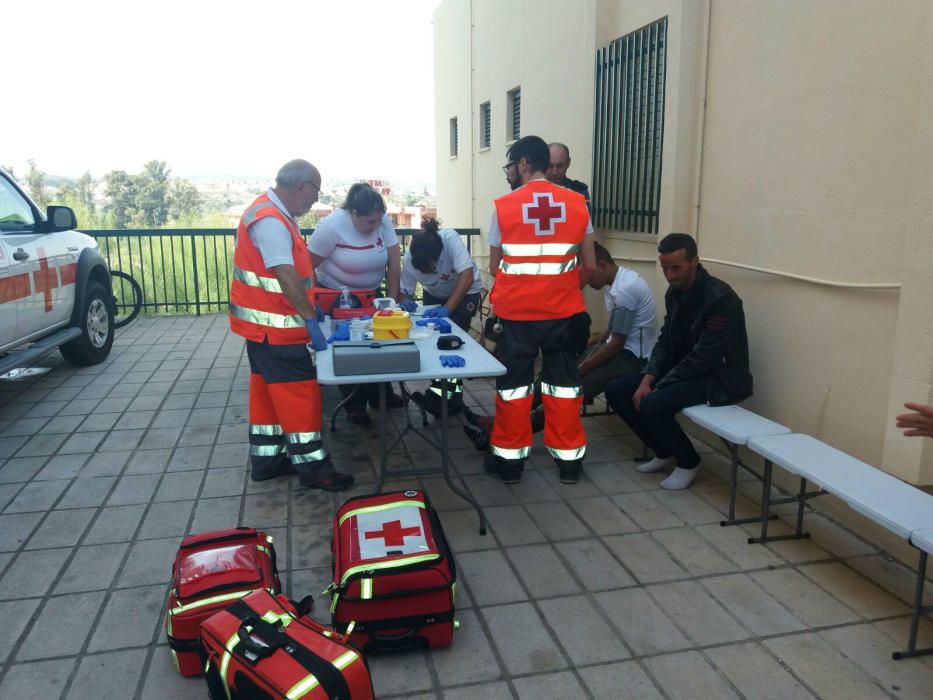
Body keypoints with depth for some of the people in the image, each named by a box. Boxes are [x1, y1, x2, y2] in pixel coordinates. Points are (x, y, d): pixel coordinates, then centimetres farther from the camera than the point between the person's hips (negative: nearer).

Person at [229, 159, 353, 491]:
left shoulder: (278, 214, 11)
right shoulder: (269, 220, -22)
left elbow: (293, 270, 18)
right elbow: (286, 276, -29)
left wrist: (309, 306, 18)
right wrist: (310, 320, -27)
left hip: (267, 325, 10)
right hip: (274, 327, -10)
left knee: (268, 391, 15)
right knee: (300, 392, -4)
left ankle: (266, 458, 26)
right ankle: (312, 466, 5)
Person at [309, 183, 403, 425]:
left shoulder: (384, 222, -14)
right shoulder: (332, 226, -25)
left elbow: (394, 265, -10)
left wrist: (392, 301, -10)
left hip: (370, 295, 4)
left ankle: (380, 396, 27)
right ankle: (354, 405, 16)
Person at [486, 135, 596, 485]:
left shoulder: (504, 206, -6)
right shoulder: (577, 203, 0)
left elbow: (494, 267, 0)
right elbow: (590, 266, 3)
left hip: (516, 311, -2)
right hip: (563, 310, 2)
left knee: (513, 381, 10)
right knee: (563, 381, 12)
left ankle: (509, 458, 18)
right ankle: (569, 458, 19)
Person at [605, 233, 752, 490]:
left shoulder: (720, 298, -24)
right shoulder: (675, 292, 2)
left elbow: (703, 358, -26)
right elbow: (665, 341, 6)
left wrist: (658, 388, -23)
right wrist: (647, 380, -10)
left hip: (718, 376, -8)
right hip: (682, 367, 8)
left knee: (653, 405, -30)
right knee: (616, 391, -3)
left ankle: (687, 462, -2)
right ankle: (665, 452, 12)